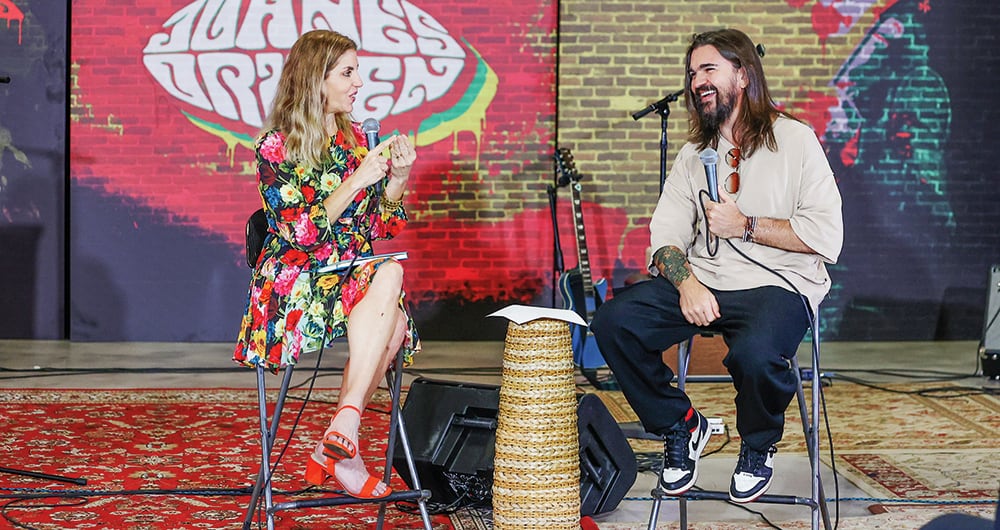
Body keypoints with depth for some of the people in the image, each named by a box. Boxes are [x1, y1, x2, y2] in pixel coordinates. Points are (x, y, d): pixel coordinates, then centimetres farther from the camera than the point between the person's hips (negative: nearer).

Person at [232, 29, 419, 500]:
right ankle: (347, 427, -36)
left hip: (353, 275, 6)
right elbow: (302, 232, -14)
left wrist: (398, 177, -2)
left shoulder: (353, 138, 12)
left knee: (393, 320, -28)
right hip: (294, 281, -6)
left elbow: (377, 225, 15)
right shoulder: (276, 146, -6)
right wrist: (355, 181, -19)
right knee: (389, 274, -32)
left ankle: (333, 449, -21)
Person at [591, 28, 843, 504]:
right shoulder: (693, 155, 16)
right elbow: (665, 233, 7)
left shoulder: (795, 141, -1)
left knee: (755, 353, -38)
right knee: (613, 320, -18)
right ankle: (681, 426, 5)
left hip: (778, 285, -5)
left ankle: (758, 448, -1)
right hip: (701, 282, 5)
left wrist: (745, 226, -11)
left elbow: (827, 237, -9)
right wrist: (686, 283, -14)